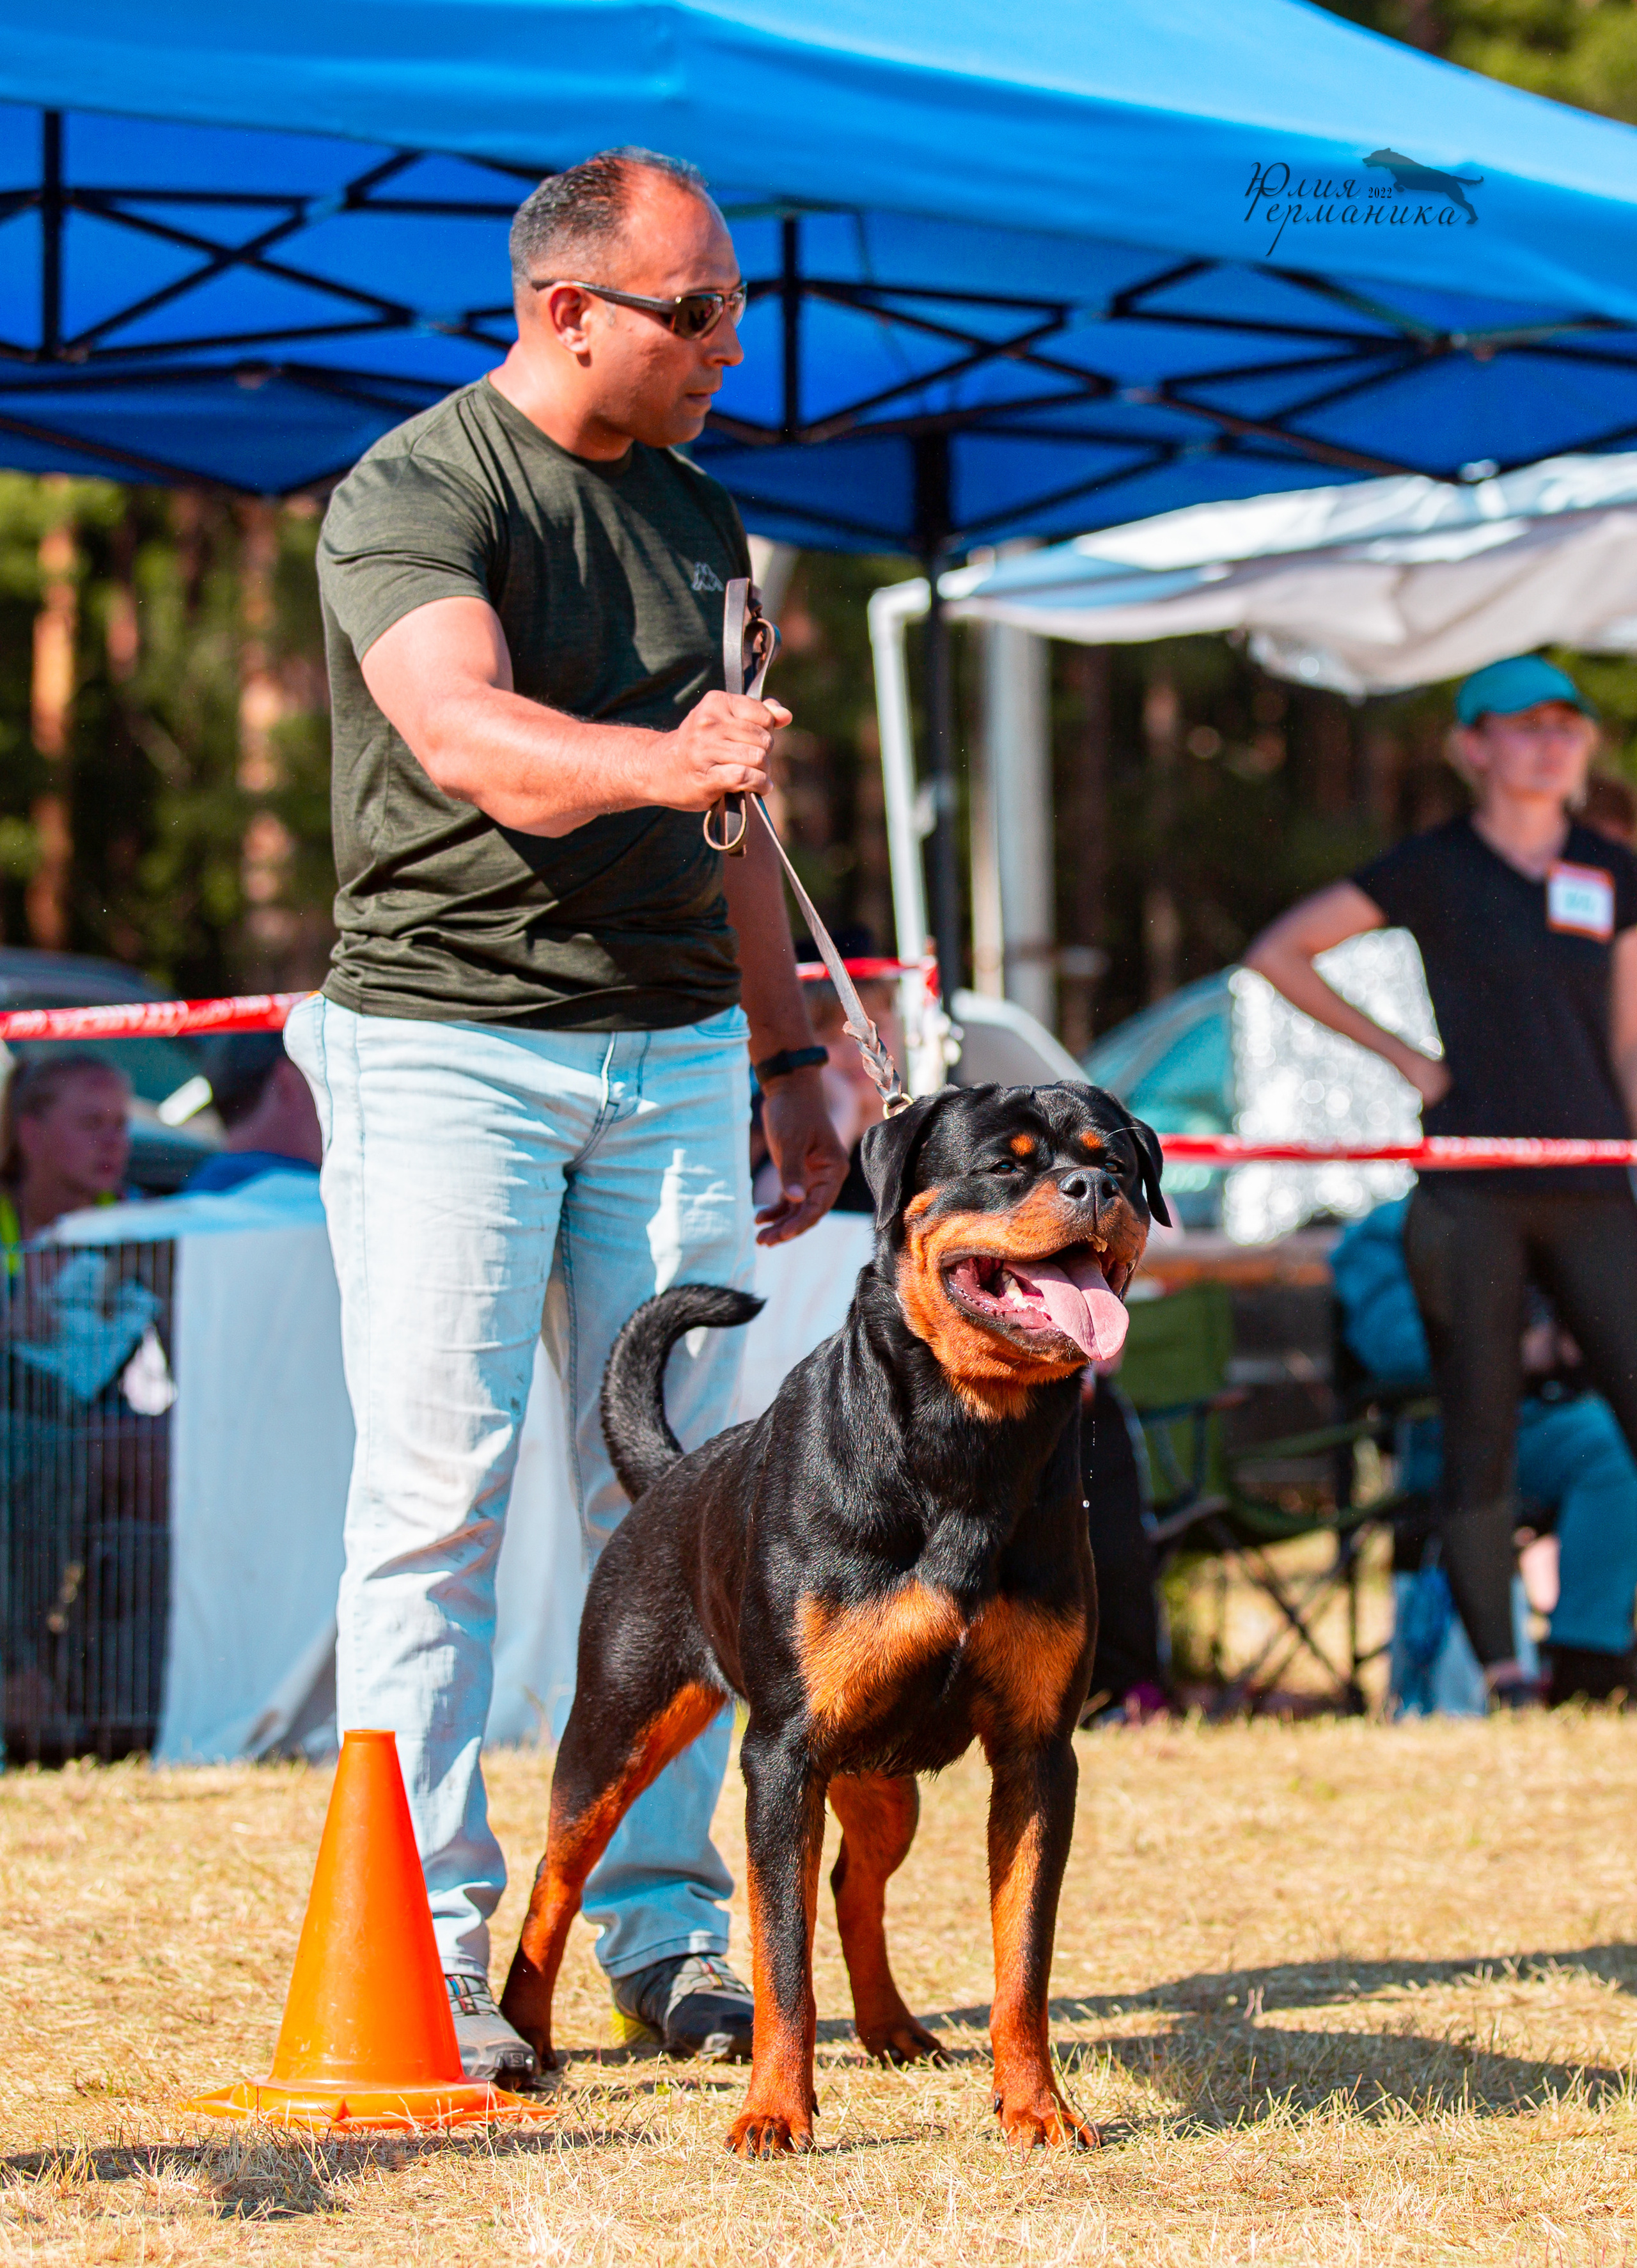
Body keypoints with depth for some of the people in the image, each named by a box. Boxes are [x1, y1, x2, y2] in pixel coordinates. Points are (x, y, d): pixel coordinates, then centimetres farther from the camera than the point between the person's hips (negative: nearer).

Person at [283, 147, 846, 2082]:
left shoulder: (696, 519, 15)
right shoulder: (413, 495, -8)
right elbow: (467, 738, -26)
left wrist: (788, 1060, 19)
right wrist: (659, 762, -44)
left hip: (674, 1053, 6)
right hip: (446, 1048, -6)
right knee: (435, 1499, -7)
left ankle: (661, 1924, 10)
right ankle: (429, 1946, -4)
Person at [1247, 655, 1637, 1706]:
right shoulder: (1435, 869, 3)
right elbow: (1278, 954, 6)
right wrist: (1399, 1054, 2)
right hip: (1473, 1194, -3)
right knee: (1480, 1444, -1)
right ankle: (1499, 1669, 3)